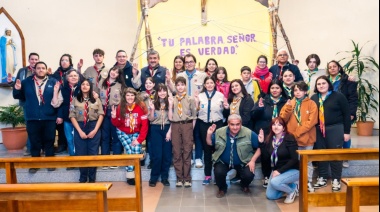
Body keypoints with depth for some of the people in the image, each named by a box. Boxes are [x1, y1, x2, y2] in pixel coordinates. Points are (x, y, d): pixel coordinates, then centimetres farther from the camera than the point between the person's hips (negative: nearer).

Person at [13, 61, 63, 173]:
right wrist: (17, 89, -6)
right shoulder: (26, 82, 6)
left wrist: (56, 91, -23)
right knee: (34, 142, 11)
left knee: (49, 141, 10)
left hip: (49, 118, -1)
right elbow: (17, 96, 14)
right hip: (32, 118, 2)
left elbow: (59, 101, -6)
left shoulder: (53, 82, 0)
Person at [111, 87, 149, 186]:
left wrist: (139, 139, -16)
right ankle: (130, 176, -3)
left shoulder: (141, 107, -17)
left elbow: (144, 125, -14)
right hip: (123, 133, 0)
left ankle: (136, 174, 3)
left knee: (136, 151, -17)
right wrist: (114, 117, -25)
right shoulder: (120, 107, -13)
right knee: (130, 151, -17)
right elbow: (117, 124, -3)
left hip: (136, 133, 0)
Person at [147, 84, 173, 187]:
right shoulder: (153, 103, 1)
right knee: (157, 154, -4)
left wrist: (170, 105, -14)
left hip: (167, 129, 1)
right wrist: (152, 109, -15)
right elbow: (151, 119, 0)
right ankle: (153, 177, 10)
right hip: (156, 129, -1)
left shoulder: (169, 102, 1)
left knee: (167, 154, 5)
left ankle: (164, 177, 18)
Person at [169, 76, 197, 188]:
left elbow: (194, 116, 4)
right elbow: (170, 117, 11)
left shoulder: (190, 99, 5)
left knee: (187, 152, 1)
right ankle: (179, 178, 11)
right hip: (175, 126, 2)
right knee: (176, 152, 3)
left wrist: (191, 129, -1)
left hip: (187, 125, -2)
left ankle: (187, 178, 8)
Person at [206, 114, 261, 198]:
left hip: (243, 162, 0)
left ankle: (244, 186, 17)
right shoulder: (219, 132, -10)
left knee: (249, 175, -24)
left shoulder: (249, 133, -15)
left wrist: (253, 160, -15)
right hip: (223, 162, 1)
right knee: (219, 172, -28)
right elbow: (210, 144, 5)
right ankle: (222, 188, 9)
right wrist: (209, 134, -15)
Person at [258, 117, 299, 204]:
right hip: (276, 170, 7)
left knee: (274, 182, -32)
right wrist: (262, 143, -12)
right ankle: (290, 185, 21)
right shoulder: (270, 139, -1)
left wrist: (280, 171, -25)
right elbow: (266, 157, -2)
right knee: (270, 196, 2)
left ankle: (292, 190, -2)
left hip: (292, 170, -6)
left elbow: (294, 159, -21)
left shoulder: (289, 138, -17)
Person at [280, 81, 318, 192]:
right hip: (292, 139, 2)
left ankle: (308, 183, 22)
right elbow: (283, 119, -2)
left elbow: (311, 121, -11)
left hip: (307, 138, -1)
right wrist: (288, 108, -18)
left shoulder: (311, 104, -1)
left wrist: (297, 132, -16)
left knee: (307, 162, 10)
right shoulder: (290, 103, 7)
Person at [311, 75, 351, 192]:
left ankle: (336, 180, 14)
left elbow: (346, 114, -4)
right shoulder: (313, 98, 7)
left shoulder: (338, 96, -4)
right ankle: (322, 178, 21)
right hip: (319, 130, 4)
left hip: (335, 129, -3)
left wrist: (346, 132, -6)